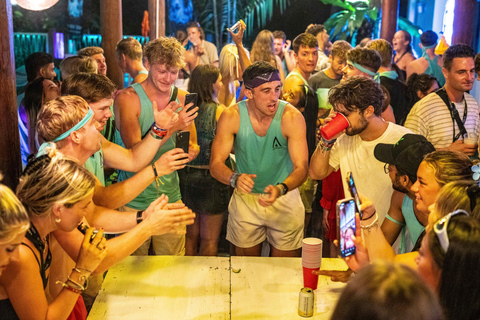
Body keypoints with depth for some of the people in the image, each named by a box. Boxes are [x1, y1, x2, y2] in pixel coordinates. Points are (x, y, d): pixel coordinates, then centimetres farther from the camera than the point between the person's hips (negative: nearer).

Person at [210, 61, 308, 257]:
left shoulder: (292, 117, -19)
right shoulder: (232, 116, -15)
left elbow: (301, 167, -20)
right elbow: (216, 164, -14)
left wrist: (281, 189, -40)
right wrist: (235, 179, -36)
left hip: (285, 199, -1)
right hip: (245, 198, 1)